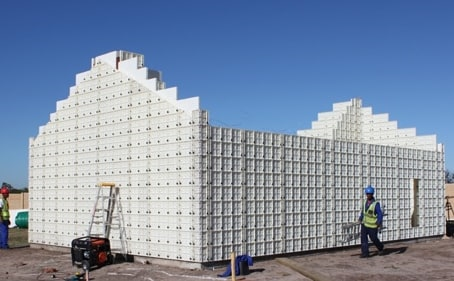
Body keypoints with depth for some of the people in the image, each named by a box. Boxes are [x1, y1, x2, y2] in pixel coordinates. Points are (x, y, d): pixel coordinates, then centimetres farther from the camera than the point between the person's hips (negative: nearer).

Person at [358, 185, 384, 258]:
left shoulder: (376, 204, -18)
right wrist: (360, 218, 8)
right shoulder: (365, 201, 3)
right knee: (363, 238, -5)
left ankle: (380, 247, 37)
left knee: (373, 238, 9)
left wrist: (379, 223, -25)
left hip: (372, 225, -5)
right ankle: (365, 253, -2)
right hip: (364, 224, 5)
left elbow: (380, 214, -16)